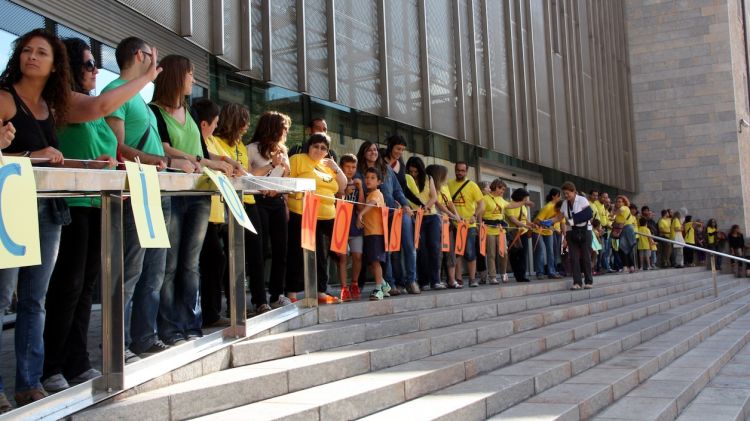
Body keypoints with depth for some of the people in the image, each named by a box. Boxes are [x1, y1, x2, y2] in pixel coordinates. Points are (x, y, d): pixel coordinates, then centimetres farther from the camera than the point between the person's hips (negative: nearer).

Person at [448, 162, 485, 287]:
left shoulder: (472, 185, 1)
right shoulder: (449, 185, 7)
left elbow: (481, 204, -3)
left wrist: (475, 216, -17)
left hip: (469, 225, -2)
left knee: (470, 253, -2)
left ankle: (472, 279, 6)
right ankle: (458, 279, 13)